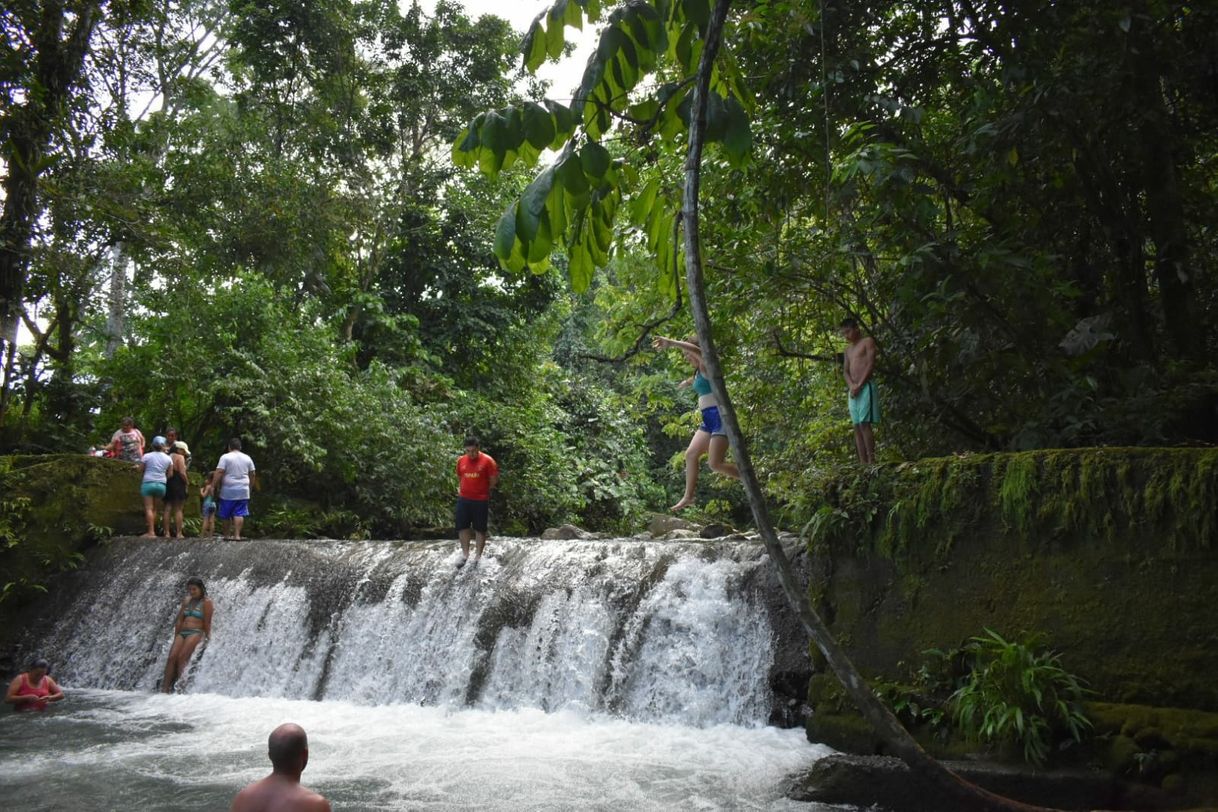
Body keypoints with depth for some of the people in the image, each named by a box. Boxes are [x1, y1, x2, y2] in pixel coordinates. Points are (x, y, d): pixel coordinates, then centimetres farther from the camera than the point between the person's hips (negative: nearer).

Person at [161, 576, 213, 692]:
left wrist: (208, 638, -6)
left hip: (196, 633, -5)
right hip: (182, 633, 5)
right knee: (172, 657, -14)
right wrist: (176, 638, 13)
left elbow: (207, 623, -3)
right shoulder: (186, 601, 20)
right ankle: (165, 688, -21)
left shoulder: (206, 602, 2)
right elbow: (179, 620, 18)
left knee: (181, 657, -22)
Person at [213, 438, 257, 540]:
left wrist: (213, 485, -8)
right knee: (239, 514, 0)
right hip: (243, 491, 3)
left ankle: (227, 535, 16)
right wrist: (250, 485, 27)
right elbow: (252, 474, 14)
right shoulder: (247, 458, 9)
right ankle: (237, 535, -8)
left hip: (228, 491, -3)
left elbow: (219, 473, -12)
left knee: (226, 515, 9)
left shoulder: (225, 457, -5)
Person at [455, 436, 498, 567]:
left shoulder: (488, 460, -10)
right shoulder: (461, 460, 3)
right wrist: (460, 488, 6)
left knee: (480, 529, 5)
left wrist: (483, 490, 2)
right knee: (462, 527, 6)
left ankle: (478, 556, 15)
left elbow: (494, 480, -3)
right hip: (463, 499, 4)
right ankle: (465, 554, 19)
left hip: (481, 500, -4)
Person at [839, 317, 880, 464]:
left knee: (864, 424, -17)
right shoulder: (848, 350, 24)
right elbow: (845, 371, 14)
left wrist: (859, 385, -14)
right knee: (857, 427, 0)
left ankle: (871, 461, -20)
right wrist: (851, 386, -6)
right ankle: (863, 462, -3)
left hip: (865, 387, -7)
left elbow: (871, 364, -8)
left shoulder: (868, 341, 3)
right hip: (853, 390, 7)